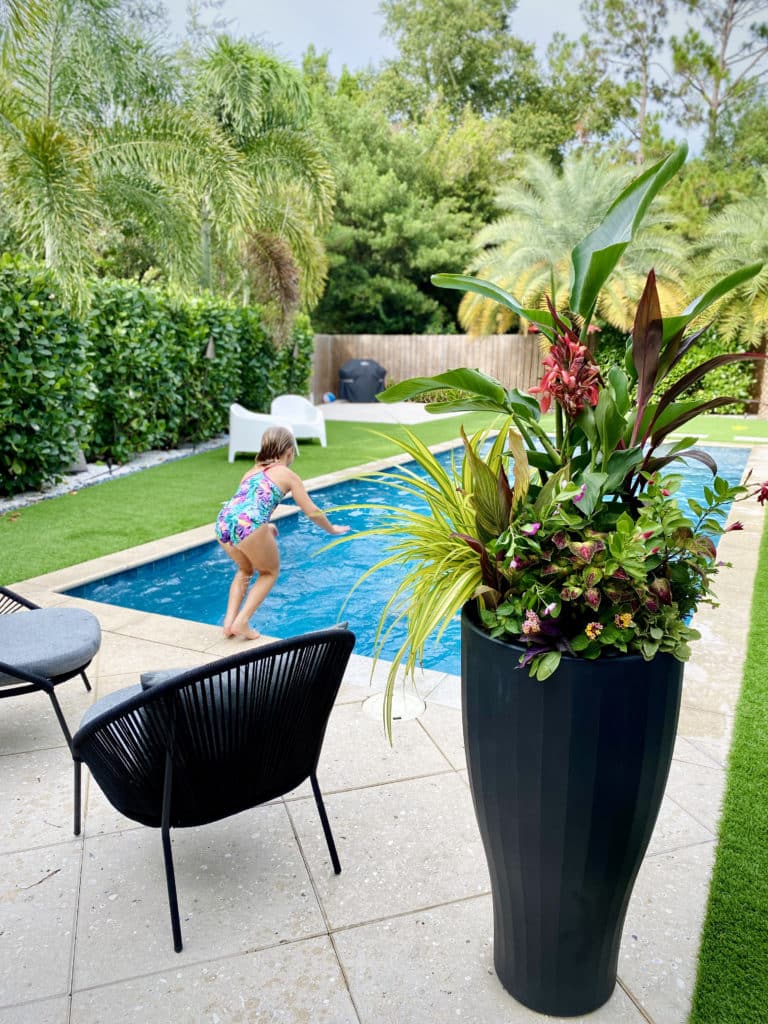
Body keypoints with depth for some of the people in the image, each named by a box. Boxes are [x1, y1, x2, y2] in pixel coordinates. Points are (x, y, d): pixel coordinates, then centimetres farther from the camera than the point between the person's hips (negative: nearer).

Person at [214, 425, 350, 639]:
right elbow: (312, 512, 16)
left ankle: (229, 620, 20)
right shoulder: (288, 475, 14)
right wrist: (332, 529, 34)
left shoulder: (252, 471, 29)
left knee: (245, 569, 32)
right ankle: (242, 622, 8)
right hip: (249, 526, -6)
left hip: (223, 523, 6)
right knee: (270, 572, 21)